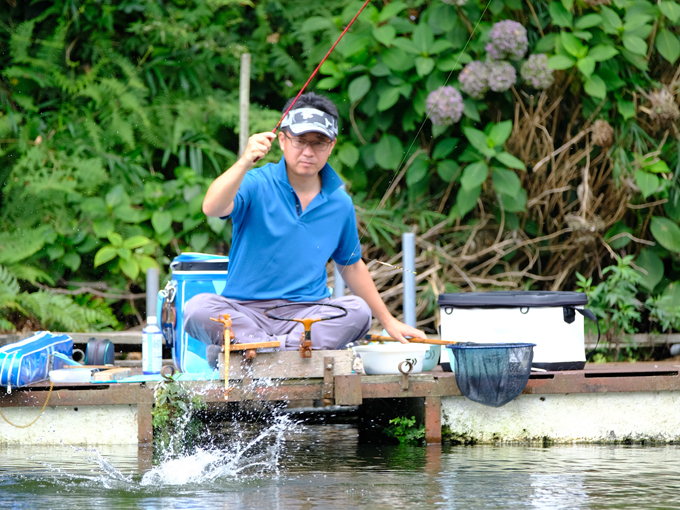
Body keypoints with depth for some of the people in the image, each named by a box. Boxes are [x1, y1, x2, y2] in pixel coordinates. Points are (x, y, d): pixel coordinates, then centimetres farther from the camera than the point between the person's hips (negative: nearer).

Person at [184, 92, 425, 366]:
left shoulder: (339, 203, 9)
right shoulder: (257, 184, -4)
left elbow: (351, 266, 24)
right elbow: (212, 208, -25)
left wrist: (388, 322, 24)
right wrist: (244, 163, -41)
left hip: (310, 314, 4)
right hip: (244, 310, -3)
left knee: (357, 310, -27)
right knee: (198, 308, -31)